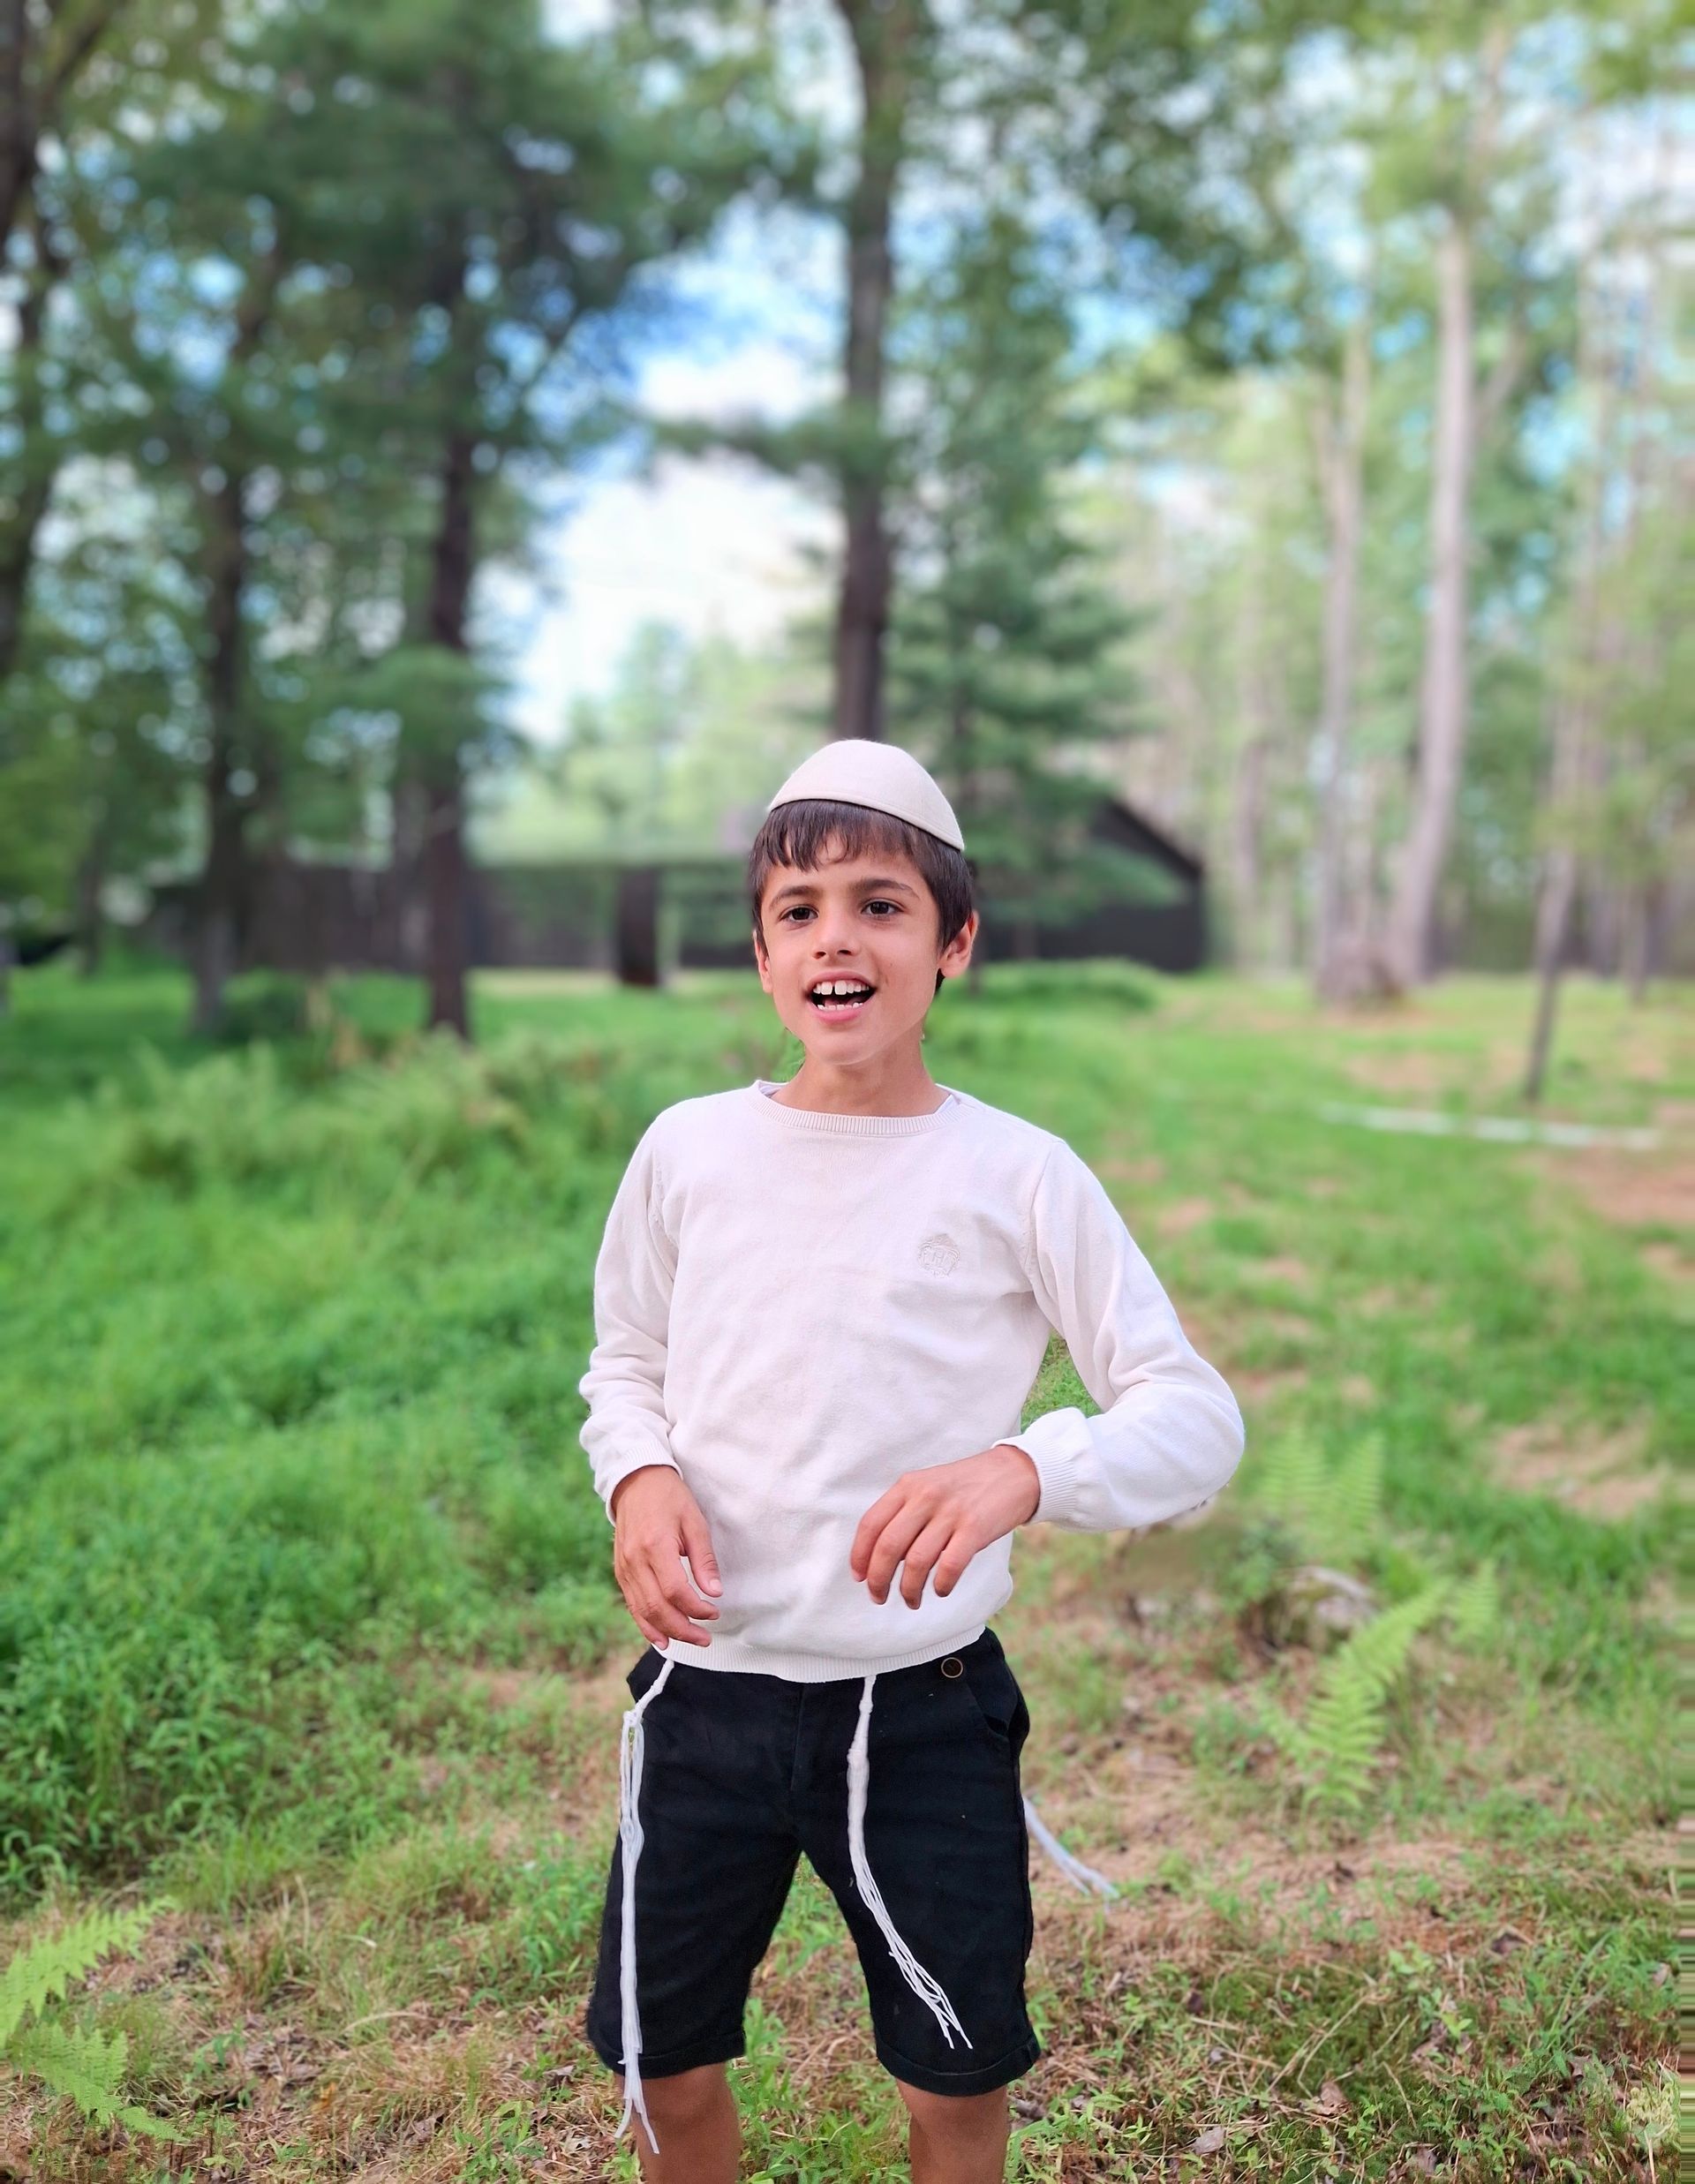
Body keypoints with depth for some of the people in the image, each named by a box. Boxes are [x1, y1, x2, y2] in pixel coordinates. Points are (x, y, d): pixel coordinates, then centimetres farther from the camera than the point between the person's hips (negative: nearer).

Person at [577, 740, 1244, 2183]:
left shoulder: (1019, 1177, -10)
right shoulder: (687, 1149, -2)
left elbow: (1198, 1419, -11)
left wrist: (1027, 1472, -31)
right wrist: (638, 1475, -10)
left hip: (925, 1710, -2)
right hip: (706, 1692, 2)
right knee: (664, 2066, 17)